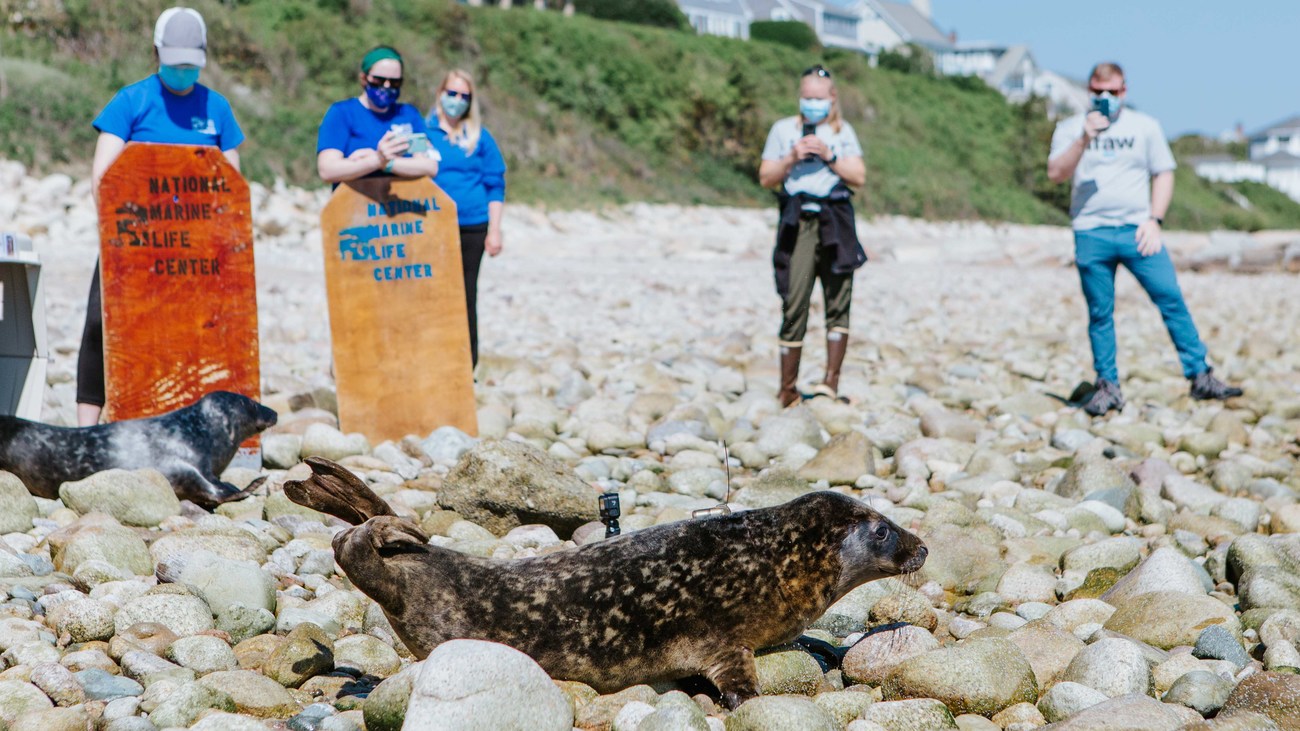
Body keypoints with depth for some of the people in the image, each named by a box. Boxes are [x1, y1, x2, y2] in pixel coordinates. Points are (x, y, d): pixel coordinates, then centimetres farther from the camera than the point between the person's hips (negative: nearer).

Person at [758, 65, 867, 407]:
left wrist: (829, 156, -6)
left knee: (838, 302, -5)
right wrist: (791, 159, -7)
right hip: (798, 221, -1)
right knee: (794, 304, -5)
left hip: (835, 221, 1)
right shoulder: (783, 129, 12)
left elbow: (859, 176, 6)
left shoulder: (843, 131, 14)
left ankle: (831, 380, -4)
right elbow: (765, 178, 9)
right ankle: (787, 388, -1)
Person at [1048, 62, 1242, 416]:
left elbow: (1163, 174, 12)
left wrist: (1155, 220, -1)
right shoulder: (1071, 129, 8)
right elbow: (1056, 174, -4)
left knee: (1173, 302, -5)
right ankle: (1107, 386, 13)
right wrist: (1084, 140, -19)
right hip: (1091, 234, 0)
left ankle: (1201, 377, 1)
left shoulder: (1145, 127, 12)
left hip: (1137, 231, 0)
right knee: (1100, 314, 3)